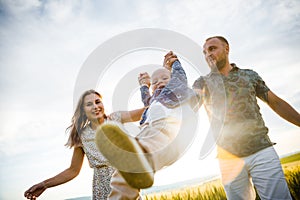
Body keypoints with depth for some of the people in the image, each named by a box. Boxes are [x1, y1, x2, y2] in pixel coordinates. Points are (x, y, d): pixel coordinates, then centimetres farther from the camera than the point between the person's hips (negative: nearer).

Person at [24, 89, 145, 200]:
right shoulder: (82, 135, 0)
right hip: (102, 187, 1)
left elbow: (141, 112, -13)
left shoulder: (114, 120, -2)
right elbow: (73, 170, 5)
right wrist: (44, 185, -2)